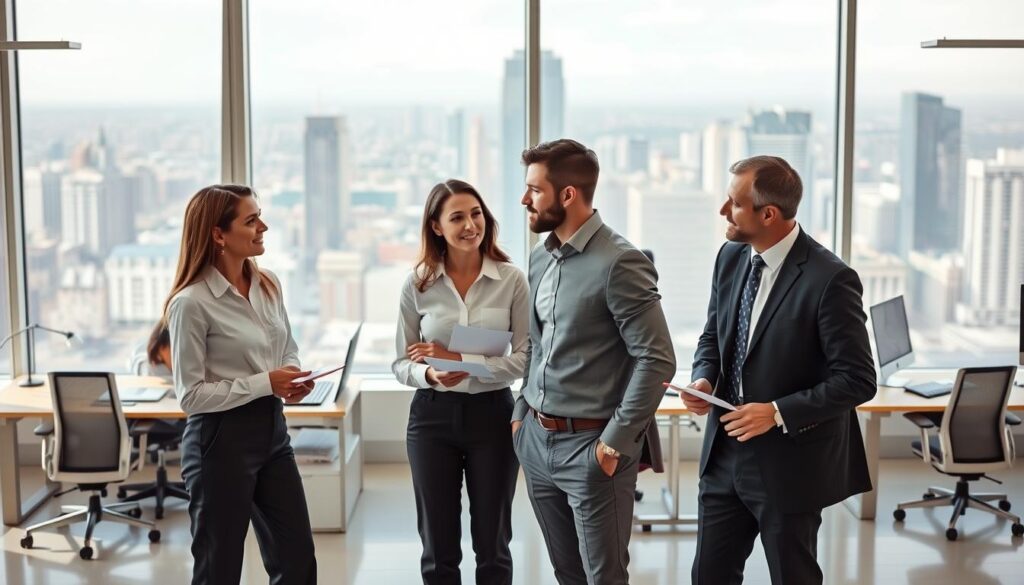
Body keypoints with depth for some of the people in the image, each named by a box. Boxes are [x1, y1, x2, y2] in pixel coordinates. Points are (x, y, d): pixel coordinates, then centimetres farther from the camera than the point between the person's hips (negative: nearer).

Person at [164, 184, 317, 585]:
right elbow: (191, 395, -17)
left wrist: (292, 379, -3)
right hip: (221, 440, -7)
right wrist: (265, 383, -19)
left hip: (272, 430, 7)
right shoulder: (192, 302, -17)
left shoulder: (268, 285, 5)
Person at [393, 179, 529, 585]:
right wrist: (430, 375, -20)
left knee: (492, 544, 12)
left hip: (492, 414, -1)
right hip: (433, 416, 1)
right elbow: (401, 364, 1)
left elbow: (525, 358, -11)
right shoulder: (417, 284, -3)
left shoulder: (512, 280, -6)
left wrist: (460, 361, -19)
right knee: (438, 549, 10)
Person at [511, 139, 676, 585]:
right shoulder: (540, 257, 8)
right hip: (536, 439, 7)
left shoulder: (620, 262, -16)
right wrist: (522, 413, 14)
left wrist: (616, 440, -17)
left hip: (591, 444, -7)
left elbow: (657, 359, -17)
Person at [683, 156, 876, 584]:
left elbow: (857, 380, -17)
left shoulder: (829, 279, -19)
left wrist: (778, 412, -23)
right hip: (724, 452, 6)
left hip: (789, 462, -6)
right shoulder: (730, 258, 2)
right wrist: (704, 380, -6)